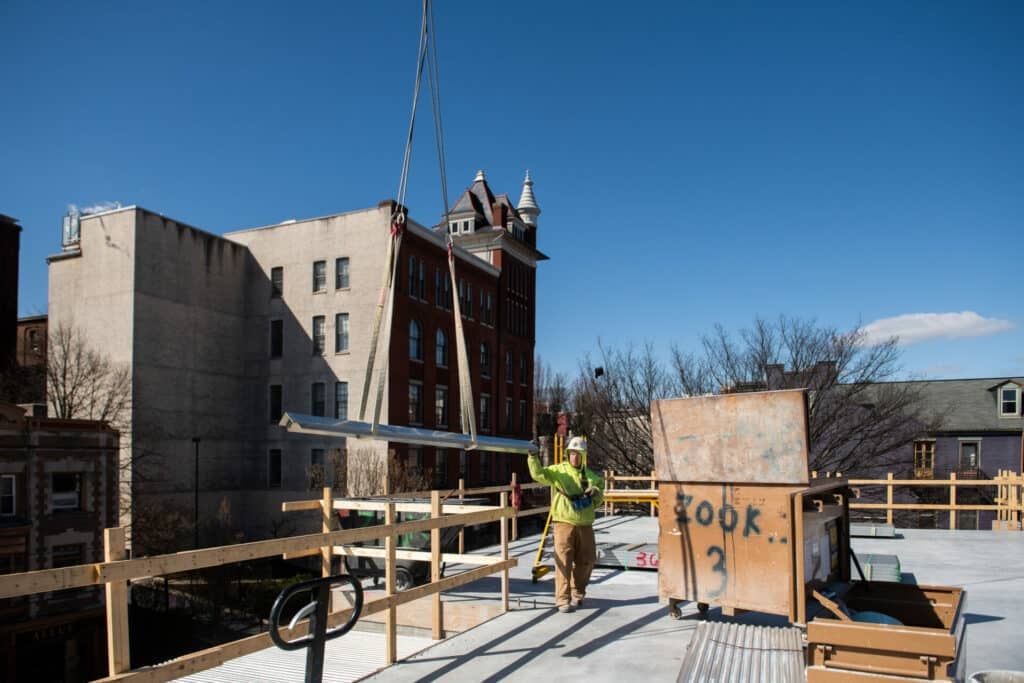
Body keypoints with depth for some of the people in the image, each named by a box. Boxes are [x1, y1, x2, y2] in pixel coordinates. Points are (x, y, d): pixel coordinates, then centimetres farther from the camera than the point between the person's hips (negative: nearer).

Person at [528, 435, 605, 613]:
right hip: (564, 522, -4)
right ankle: (563, 599, -1)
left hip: (585, 525, 4)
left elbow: (599, 499, 18)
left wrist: (596, 492, -4)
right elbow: (538, 473, -15)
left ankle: (577, 594, 34)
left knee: (586, 561, 13)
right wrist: (533, 457, -29)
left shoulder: (590, 476, 13)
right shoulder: (558, 471, 0)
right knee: (564, 561, -8)